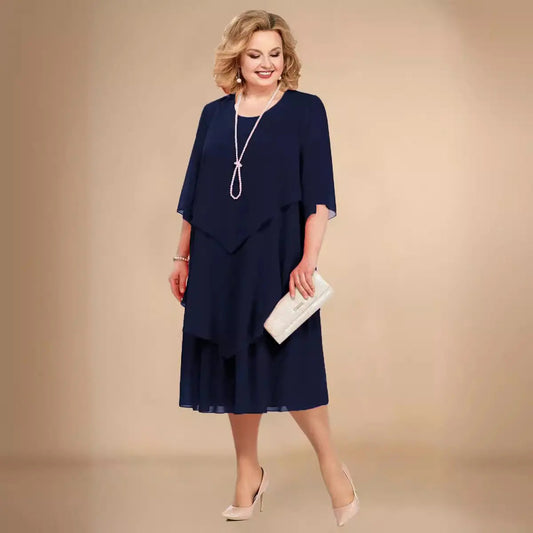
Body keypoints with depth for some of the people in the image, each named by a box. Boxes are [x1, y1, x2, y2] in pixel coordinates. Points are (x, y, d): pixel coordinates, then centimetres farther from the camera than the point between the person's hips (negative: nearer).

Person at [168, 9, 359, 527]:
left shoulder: (305, 110, -1)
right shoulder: (215, 114, 9)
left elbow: (318, 195, -7)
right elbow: (194, 193, 13)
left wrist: (308, 260, -15)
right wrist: (183, 257, 11)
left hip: (276, 256, -4)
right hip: (218, 260, 4)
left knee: (288, 364, -4)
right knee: (233, 364, 10)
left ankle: (332, 466, 15)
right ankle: (248, 473, 25)